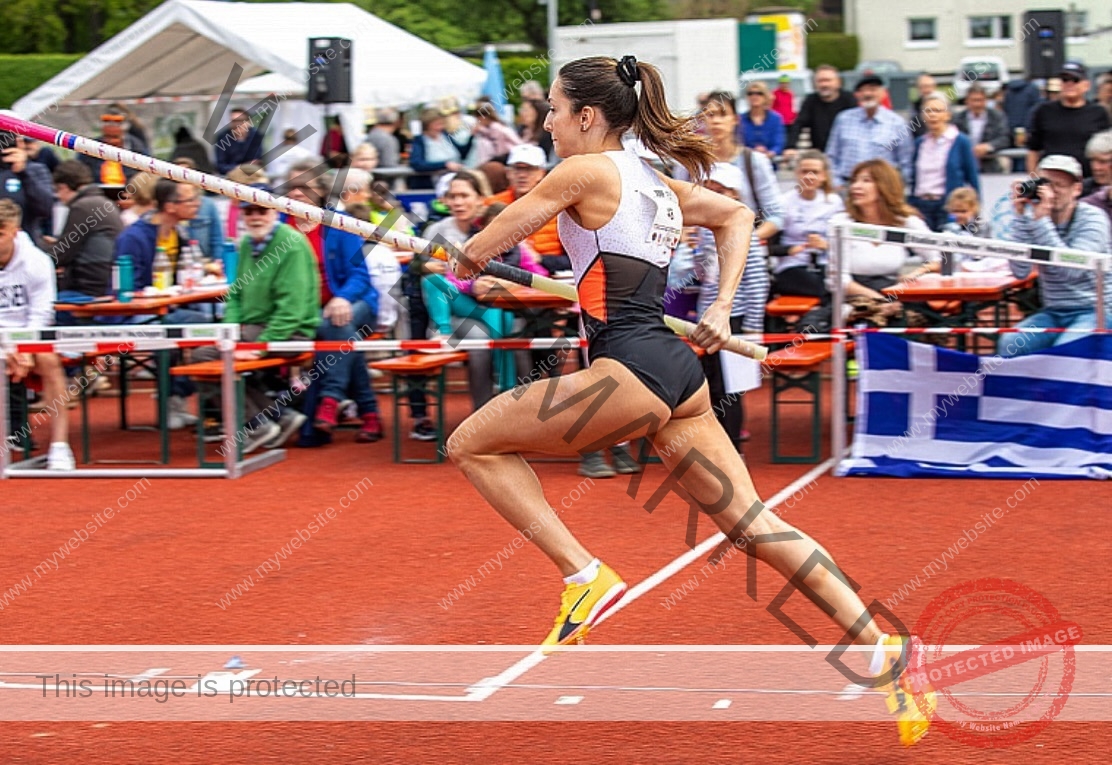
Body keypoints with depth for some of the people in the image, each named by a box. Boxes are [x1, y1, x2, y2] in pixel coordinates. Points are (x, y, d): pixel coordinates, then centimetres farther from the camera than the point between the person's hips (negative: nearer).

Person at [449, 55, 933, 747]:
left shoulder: (587, 171, -4)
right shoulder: (655, 180, 19)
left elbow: (485, 246, 3)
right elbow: (737, 215, 34)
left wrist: (461, 261, 25)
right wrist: (722, 307, 23)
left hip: (630, 370, -9)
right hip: (680, 375, 9)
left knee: (472, 444, 3)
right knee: (753, 524, 9)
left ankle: (584, 576, -3)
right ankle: (880, 646, 2)